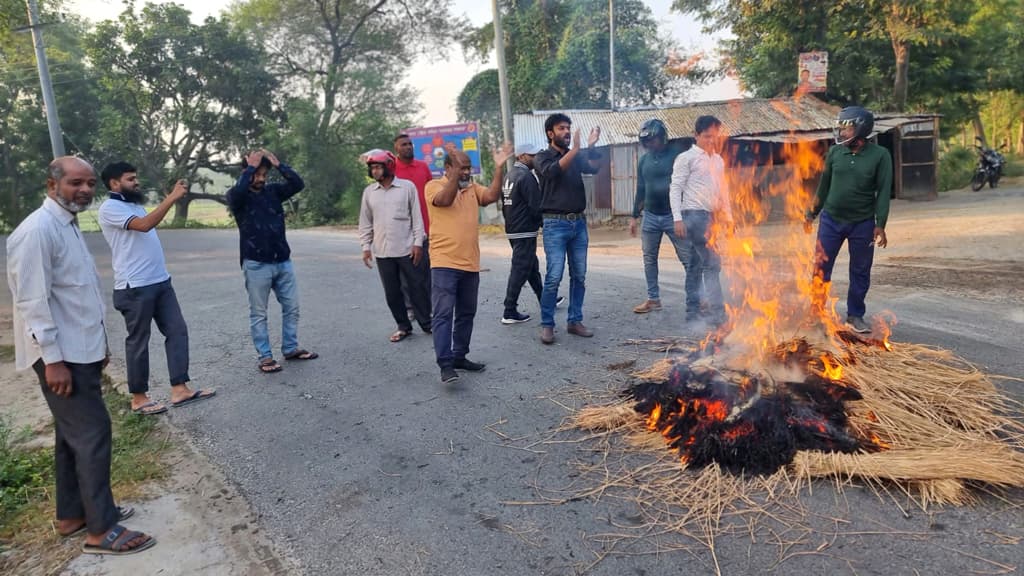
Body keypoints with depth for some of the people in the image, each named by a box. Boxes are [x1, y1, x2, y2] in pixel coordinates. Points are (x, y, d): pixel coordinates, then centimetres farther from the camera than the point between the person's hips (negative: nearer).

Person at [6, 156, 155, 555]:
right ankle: (101, 530, 2)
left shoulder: (68, 225, 14)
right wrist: (53, 359, -23)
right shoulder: (38, 230, -17)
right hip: (62, 355, -10)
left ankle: (72, 515, 28)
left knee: (73, 434, 16)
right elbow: (33, 300, -22)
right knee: (92, 433, -7)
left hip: (81, 351, 10)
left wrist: (99, 343, 19)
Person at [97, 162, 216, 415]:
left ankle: (179, 389, 8)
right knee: (138, 341, 2)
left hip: (160, 281, 9)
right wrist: (172, 197, -26)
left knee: (177, 330, 4)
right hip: (135, 287, -9)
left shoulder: (135, 205, 18)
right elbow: (144, 225, -26)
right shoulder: (109, 208, -11)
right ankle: (139, 398, 14)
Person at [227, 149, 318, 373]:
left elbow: (298, 184, -3)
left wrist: (278, 164, -8)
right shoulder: (236, 197, -3)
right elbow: (238, 192, -26)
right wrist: (250, 167, -16)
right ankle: (265, 357, 12)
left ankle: (290, 348, 25)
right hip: (256, 264, -4)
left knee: (292, 307, 11)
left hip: (283, 261, 5)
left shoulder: (273, 191, 8)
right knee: (258, 314, 3)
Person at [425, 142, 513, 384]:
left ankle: (460, 356, 25)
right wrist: (456, 169, -27)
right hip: (444, 264, -6)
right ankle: (446, 365, -11)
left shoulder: (473, 188, 14)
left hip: (470, 264, 7)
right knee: (443, 314, -10)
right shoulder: (434, 185, -1)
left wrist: (499, 167, -9)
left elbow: (492, 196, -4)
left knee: (466, 314, 13)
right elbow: (445, 199, -22)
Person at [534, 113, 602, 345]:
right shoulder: (543, 158, 2)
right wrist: (574, 149, -29)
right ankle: (547, 325, 1)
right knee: (554, 277, -9)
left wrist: (591, 147, -20)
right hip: (555, 224, -5)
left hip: (579, 222, 5)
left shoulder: (576, 157, 14)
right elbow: (553, 171, -21)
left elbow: (593, 168, -5)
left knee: (579, 276, 6)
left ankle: (575, 321, 16)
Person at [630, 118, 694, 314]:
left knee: (688, 258, -3)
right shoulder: (644, 160, 11)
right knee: (649, 259, 8)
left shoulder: (677, 154, -5)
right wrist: (634, 216, 14)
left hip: (673, 216, -5)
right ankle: (653, 299, 17)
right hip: (650, 217, 5)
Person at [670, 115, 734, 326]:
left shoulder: (718, 160, 19)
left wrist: (728, 216, 17)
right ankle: (718, 313, -11)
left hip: (710, 216, 7)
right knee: (712, 263, -12)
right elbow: (675, 189, -7)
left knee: (697, 265, 10)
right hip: (694, 214, -7)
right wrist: (677, 218, -15)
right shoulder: (686, 158, -2)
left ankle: (692, 311, 16)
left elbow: (723, 191, 23)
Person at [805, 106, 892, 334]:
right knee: (821, 267, 2)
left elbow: (883, 192, -7)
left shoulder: (879, 155, -6)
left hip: (862, 223, -1)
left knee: (860, 272, 8)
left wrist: (880, 225, -12)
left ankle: (855, 315, 22)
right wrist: (813, 213, 13)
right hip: (831, 220, 1)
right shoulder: (835, 152, 0)